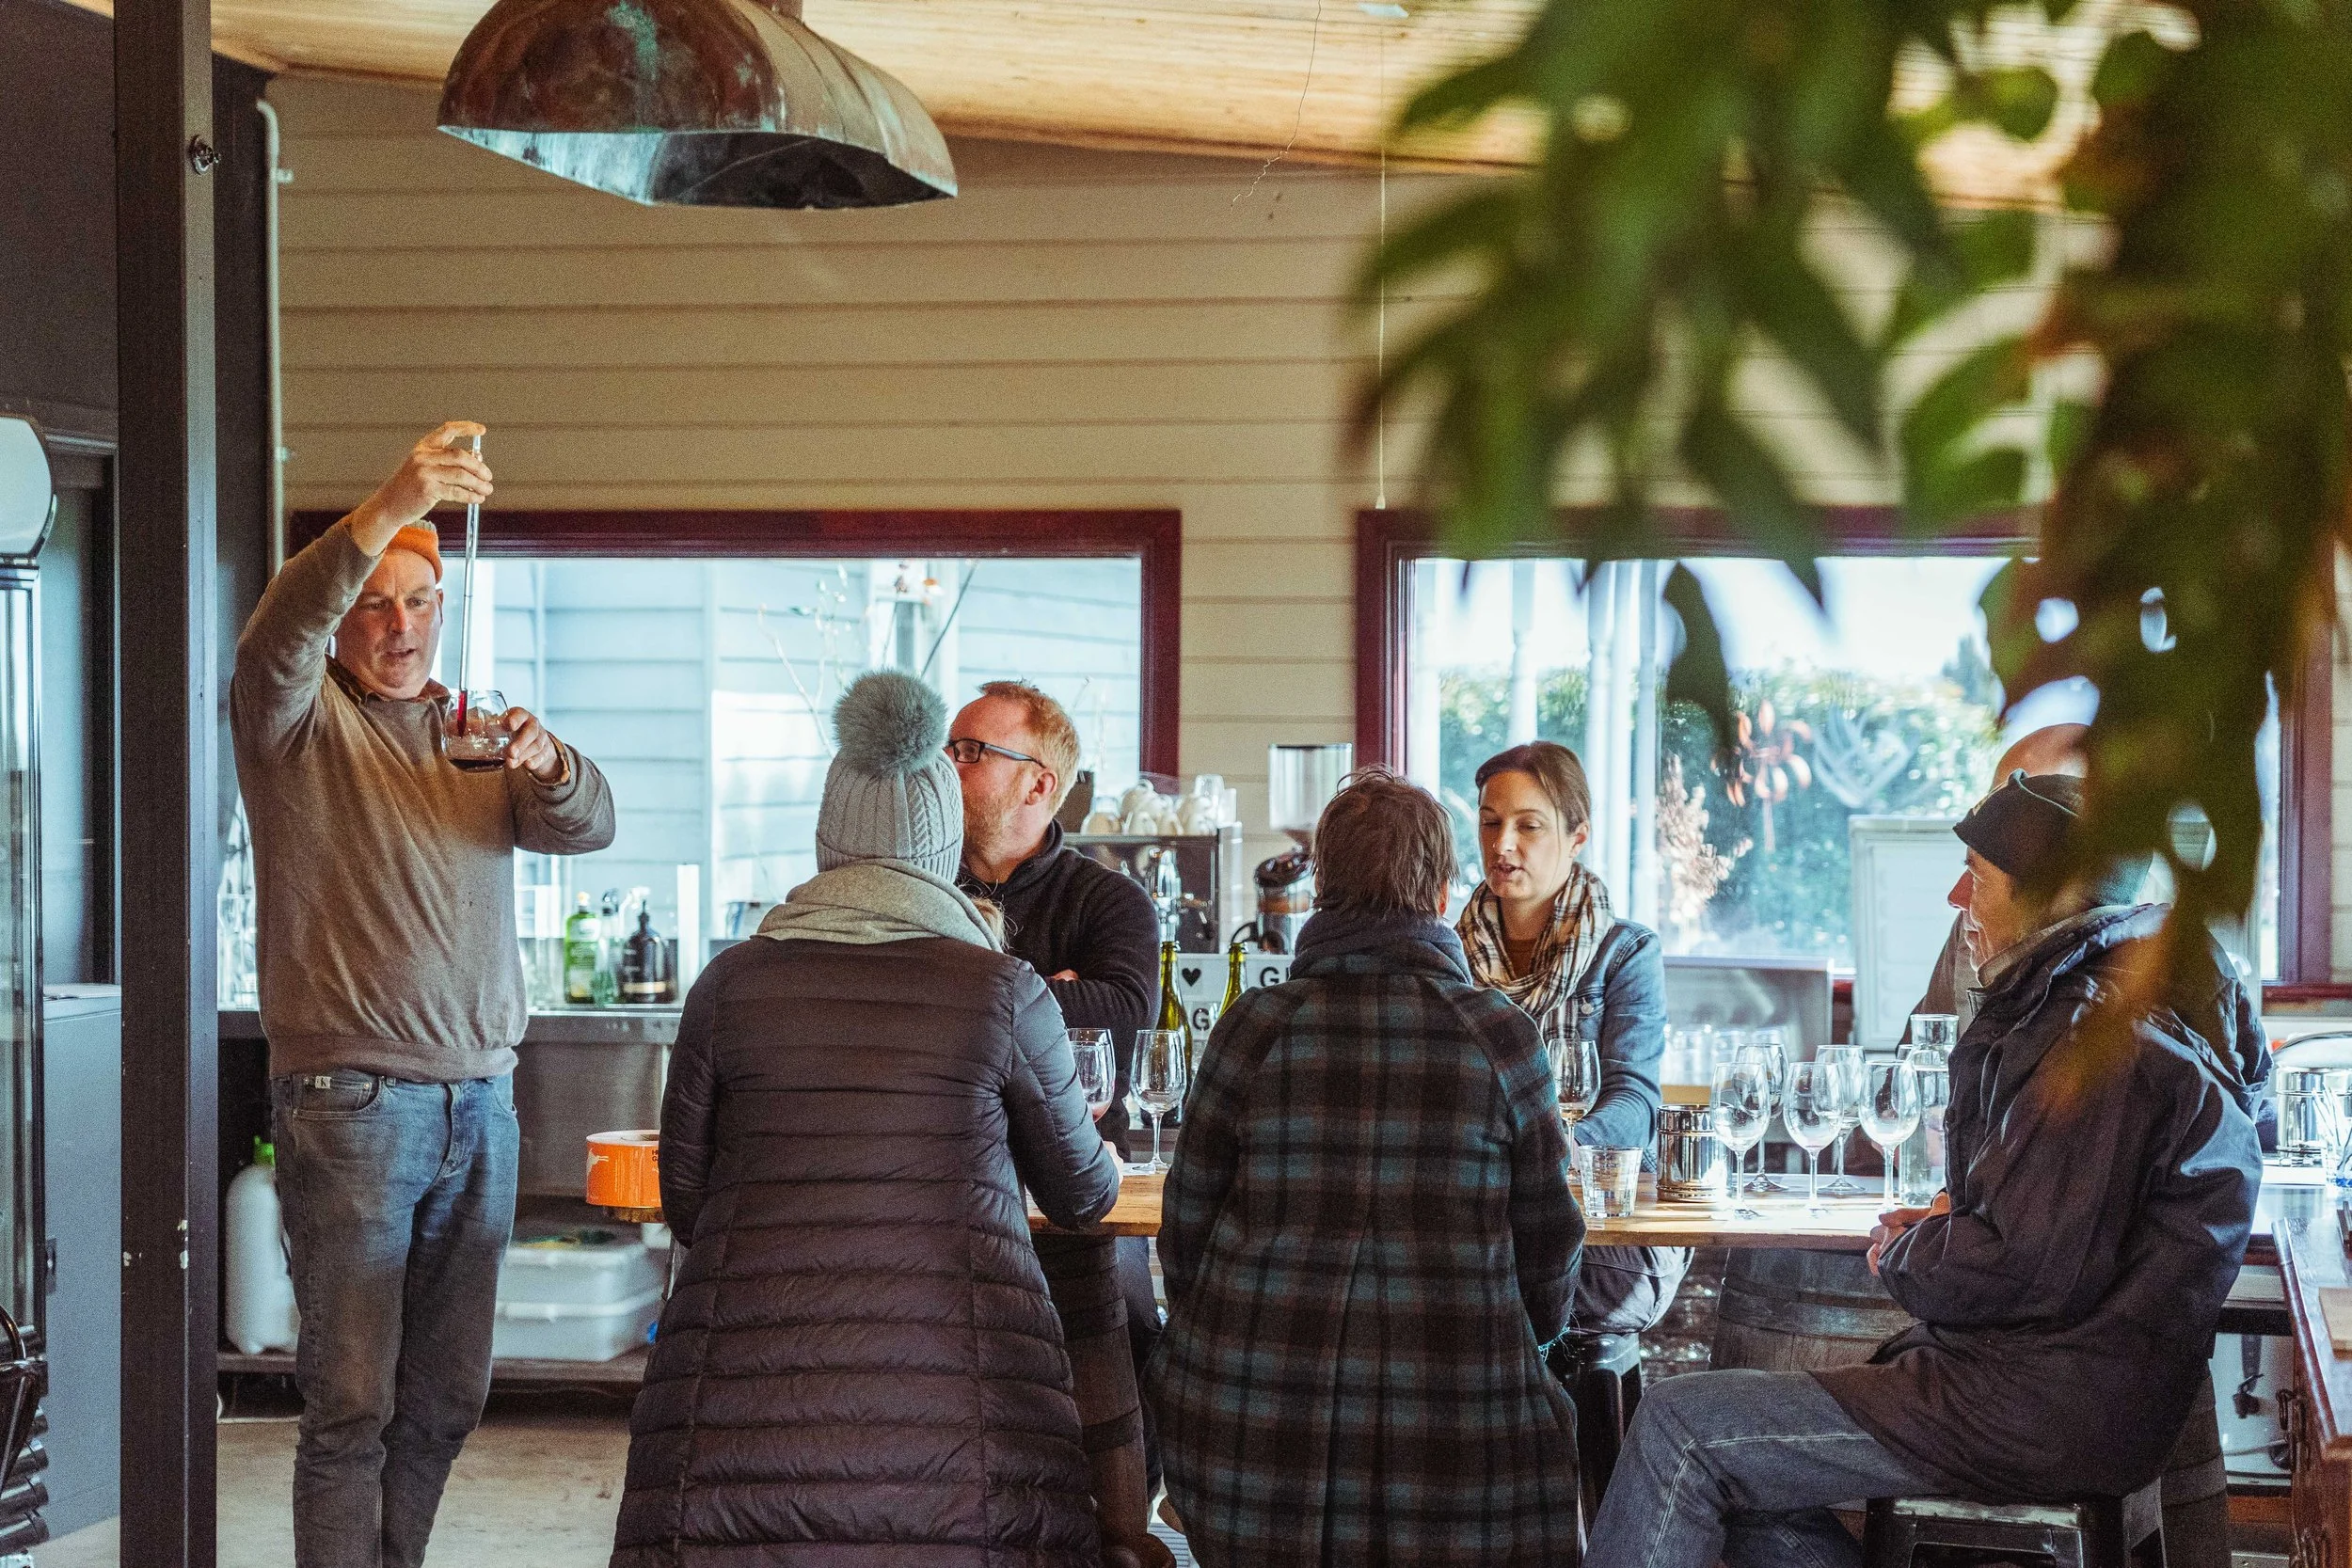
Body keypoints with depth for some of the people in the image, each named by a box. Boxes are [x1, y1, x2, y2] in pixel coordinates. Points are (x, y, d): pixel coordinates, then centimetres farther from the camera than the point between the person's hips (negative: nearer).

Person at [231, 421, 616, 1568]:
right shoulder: (300, 721, 1)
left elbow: (588, 828, 2)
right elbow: (275, 643, -22)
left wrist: (547, 767, -23)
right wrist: (385, 512, -38)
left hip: (480, 1103, 5)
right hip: (349, 1104, -5)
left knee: (447, 1396, 8)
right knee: (353, 1401, -7)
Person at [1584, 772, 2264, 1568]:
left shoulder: (2105, 1039, -20)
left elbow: (2033, 1271, -25)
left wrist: (1903, 1259, -5)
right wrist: (1950, 1225, 10)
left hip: (2045, 1417, -11)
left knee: (1680, 1428, -9)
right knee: (1733, 1474, 13)